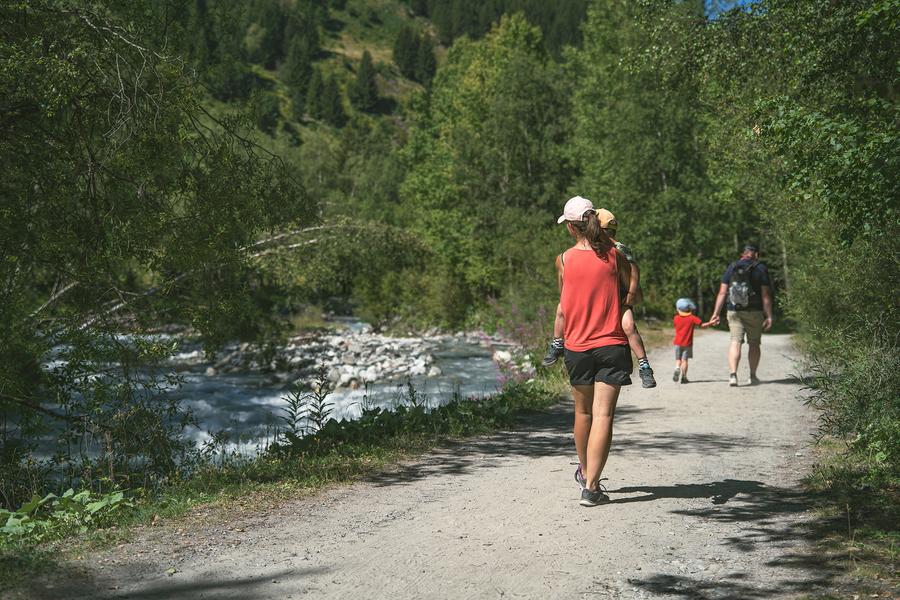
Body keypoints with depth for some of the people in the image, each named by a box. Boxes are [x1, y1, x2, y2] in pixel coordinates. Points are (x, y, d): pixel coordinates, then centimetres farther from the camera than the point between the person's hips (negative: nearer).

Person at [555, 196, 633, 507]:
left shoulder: (563, 260, -1)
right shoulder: (613, 255, -3)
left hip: (577, 347, 2)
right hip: (612, 345, -2)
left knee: (583, 412, 19)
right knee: (603, 415, -4)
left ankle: (585, 471, 39)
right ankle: (591, 486, -10)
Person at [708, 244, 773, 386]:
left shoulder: (732, 267, 5)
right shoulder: (760, 269, -2)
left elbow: (722, 292, 1)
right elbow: (765, 295, -7)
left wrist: (716, 313, 3)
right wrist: (769, 316, -4)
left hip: (734, 312, 1)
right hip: (754, 312, -1)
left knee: (735, 342, -2)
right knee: (754, 344, 13)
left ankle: (732, 374, -20)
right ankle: (752, 376, 20)